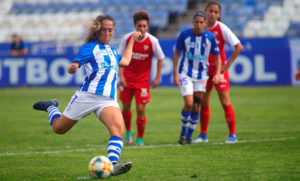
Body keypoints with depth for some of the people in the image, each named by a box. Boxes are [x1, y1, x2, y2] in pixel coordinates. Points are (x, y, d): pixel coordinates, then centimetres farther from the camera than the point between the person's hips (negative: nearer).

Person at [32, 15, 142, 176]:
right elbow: (72, 67, -9)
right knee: (59, 128, 9)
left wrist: (132, 40, 44)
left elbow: (125, 61, 40)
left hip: (108, 100, 4)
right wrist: (72, 68, -33)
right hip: (88, 95, -4)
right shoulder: (89, 47, 0)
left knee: (118, 128, -26)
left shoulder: (111, 49, 23)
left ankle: (113, 165, -37)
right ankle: (51, 107, 41)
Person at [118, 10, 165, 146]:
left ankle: (140, 138, 8)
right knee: (126, 108, 8)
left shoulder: (152, 41, -13)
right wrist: (121, 76, -7)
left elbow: (160, 58, 1)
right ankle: (128, 131, 34)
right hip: (127, 78, 2)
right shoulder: (127, 38, -10)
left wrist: (157, 77, 0)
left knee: (140, 109, -7)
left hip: (142, 79, -2)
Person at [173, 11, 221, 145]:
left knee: (196, 107, 3)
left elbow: (217, 56, 5)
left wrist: (217, 73, -9)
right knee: (189, 104, -16)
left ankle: (189, 136, 18)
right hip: (185, 74, -2)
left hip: (201, 75, 2)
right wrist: (175, 73, -5)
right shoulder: (184, 35, -9)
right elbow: (176, 53, 1)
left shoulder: (210, 37, -5)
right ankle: (183, 132, 6)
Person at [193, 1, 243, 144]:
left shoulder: (222, 29, -10)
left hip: (219, 68, -4)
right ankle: (203, 135, 14)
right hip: (204, 70, 4)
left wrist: (228, 64, -14)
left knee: (225, 102, -6)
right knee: (203, 103, 5)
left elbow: (239, 47, -12)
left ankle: (232, 135, -1)